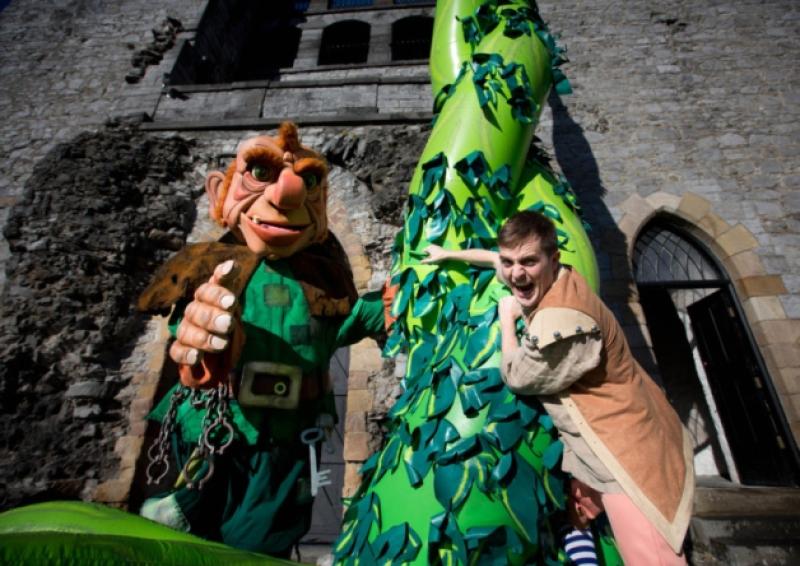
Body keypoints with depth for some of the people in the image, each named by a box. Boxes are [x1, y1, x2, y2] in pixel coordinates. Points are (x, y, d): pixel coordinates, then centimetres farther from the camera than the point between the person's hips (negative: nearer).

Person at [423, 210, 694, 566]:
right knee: (577, 519, 26)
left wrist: (507, 319, -5)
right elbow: (496, 257, 18)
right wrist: (450, 254, 31)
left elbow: (516, 377, -17)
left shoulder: (563, 320, -34)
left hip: (628, 452, -9)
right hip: (597, 440, 10)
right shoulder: (544, 278, -4)